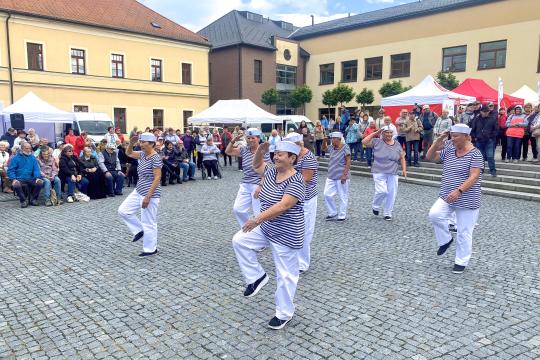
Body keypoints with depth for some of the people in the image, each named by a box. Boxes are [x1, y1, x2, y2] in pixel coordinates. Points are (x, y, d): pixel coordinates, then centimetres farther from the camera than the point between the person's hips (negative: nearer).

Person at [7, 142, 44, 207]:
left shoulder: (33, 158, 12)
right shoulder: (15, 158, 4)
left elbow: (36, 169, 6)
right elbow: (10, 170, -1)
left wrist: (37, 177, -13)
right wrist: (14, 179, -18)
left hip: (30, 179, 2)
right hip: (19, 179, -2)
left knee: (40, 182, -23)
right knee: (16, 185, -33)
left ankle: (32, 199, -2)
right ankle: (23, 200, -9)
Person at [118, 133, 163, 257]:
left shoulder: (156, 158, -20)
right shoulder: (143, 154, 6)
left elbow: (157, 178, -23)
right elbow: (129, 153, 20)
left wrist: (148, 197, -24)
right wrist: (131, 143, -2)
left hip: (150, 194, -9)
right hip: (138, 191, 9)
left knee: (148, 222, 1)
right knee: (123, 211, 11)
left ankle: (151, 249, 16)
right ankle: (139, 230, 24)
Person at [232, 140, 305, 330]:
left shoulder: (296, 181, -23)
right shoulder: (272, 171, 2)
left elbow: (282, 206, -32)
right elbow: (256, 166, 20)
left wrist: (257, 219, -35)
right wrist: (260, 151, 1)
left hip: (285, 234, -8)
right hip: (266, 228, 9)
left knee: (285, 274, 4)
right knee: (239, 240, 2)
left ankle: (284, 313, 22)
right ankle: (257, 277, 13)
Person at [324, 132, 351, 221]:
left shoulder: (345, 147, -11)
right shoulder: (332, 147, 7)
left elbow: (348, 161, -13)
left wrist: (344, 174, -19)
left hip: (341, 177, -7)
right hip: (331, 176, 7)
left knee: (343, 197, 3)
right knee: (327, 195, 5)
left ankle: (342, 216, 14)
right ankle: (332, 213, 20)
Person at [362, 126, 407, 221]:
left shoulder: (397, 144, 8)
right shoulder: (377, 142, -2)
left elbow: (402, 158, 13)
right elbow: (364, 142, -12)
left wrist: (404, 169, 4)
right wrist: (375, 133, -11)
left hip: (392, 173, 4)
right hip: (379, 172, -4)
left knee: (392, 194, 4)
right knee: (382, 191, -16)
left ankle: (388, 213, 21)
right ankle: (375, 206, 14)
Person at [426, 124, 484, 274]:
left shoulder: (475, 154, -13)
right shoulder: (449, 150, 5)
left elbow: (474, 177, -21)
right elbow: (430, 157, 10)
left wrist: (458, 191, -33)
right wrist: (437, 142, -5)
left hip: (467, 200, -5)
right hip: (447, 197, 5)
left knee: (464, 233, 4)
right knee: (434, 214, -20)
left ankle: (461, 262, 21)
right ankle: (446, 240, 6)